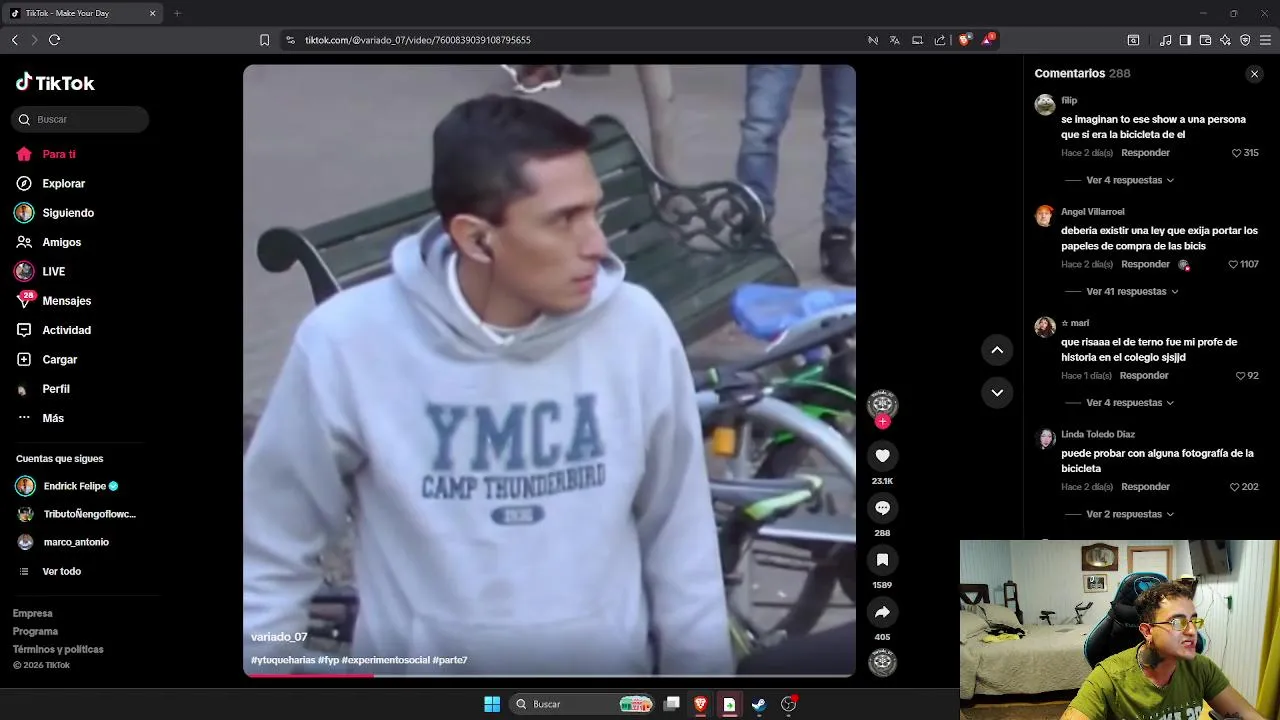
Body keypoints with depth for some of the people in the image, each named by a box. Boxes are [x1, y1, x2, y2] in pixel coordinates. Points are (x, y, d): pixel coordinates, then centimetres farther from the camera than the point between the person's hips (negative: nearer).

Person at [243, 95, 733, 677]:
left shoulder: (637, 329, -13)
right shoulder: (348, 344, -18)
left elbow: (680, 544, -1)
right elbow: (268, 560, -5)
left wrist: (701, 667, 4)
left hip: (607, 663, 2)